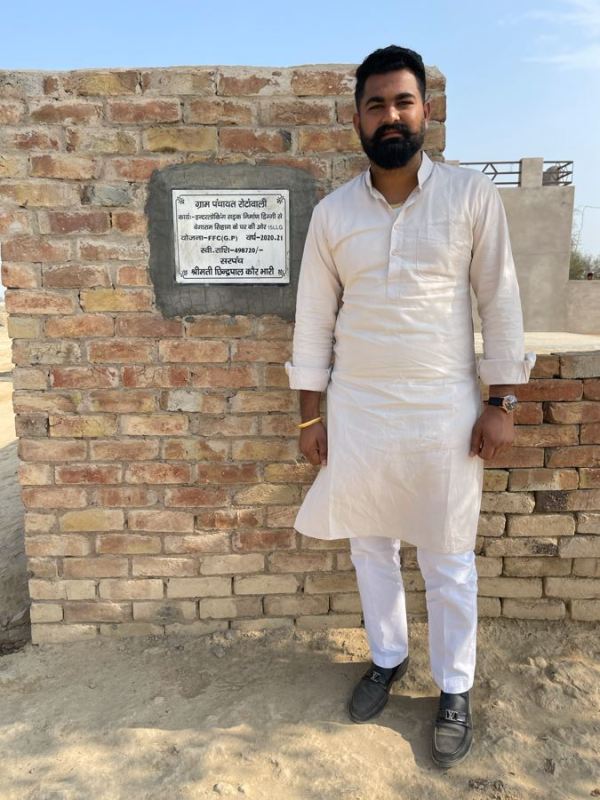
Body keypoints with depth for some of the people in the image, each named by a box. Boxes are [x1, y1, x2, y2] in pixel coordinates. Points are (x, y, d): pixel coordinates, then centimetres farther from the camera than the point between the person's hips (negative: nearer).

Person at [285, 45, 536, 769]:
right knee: (369, 547, 16)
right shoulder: (332, 213, 1)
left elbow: (499, 302, -2)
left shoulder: (472, 196, -3)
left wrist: (501, 403, -6)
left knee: (448, 560, 10)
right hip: (356, 411, 3)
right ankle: (386, 658, 40)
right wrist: (310, 415, 3)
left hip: (445, 412, -2)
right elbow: (313, 317, 4)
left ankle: (454, 689, 32)